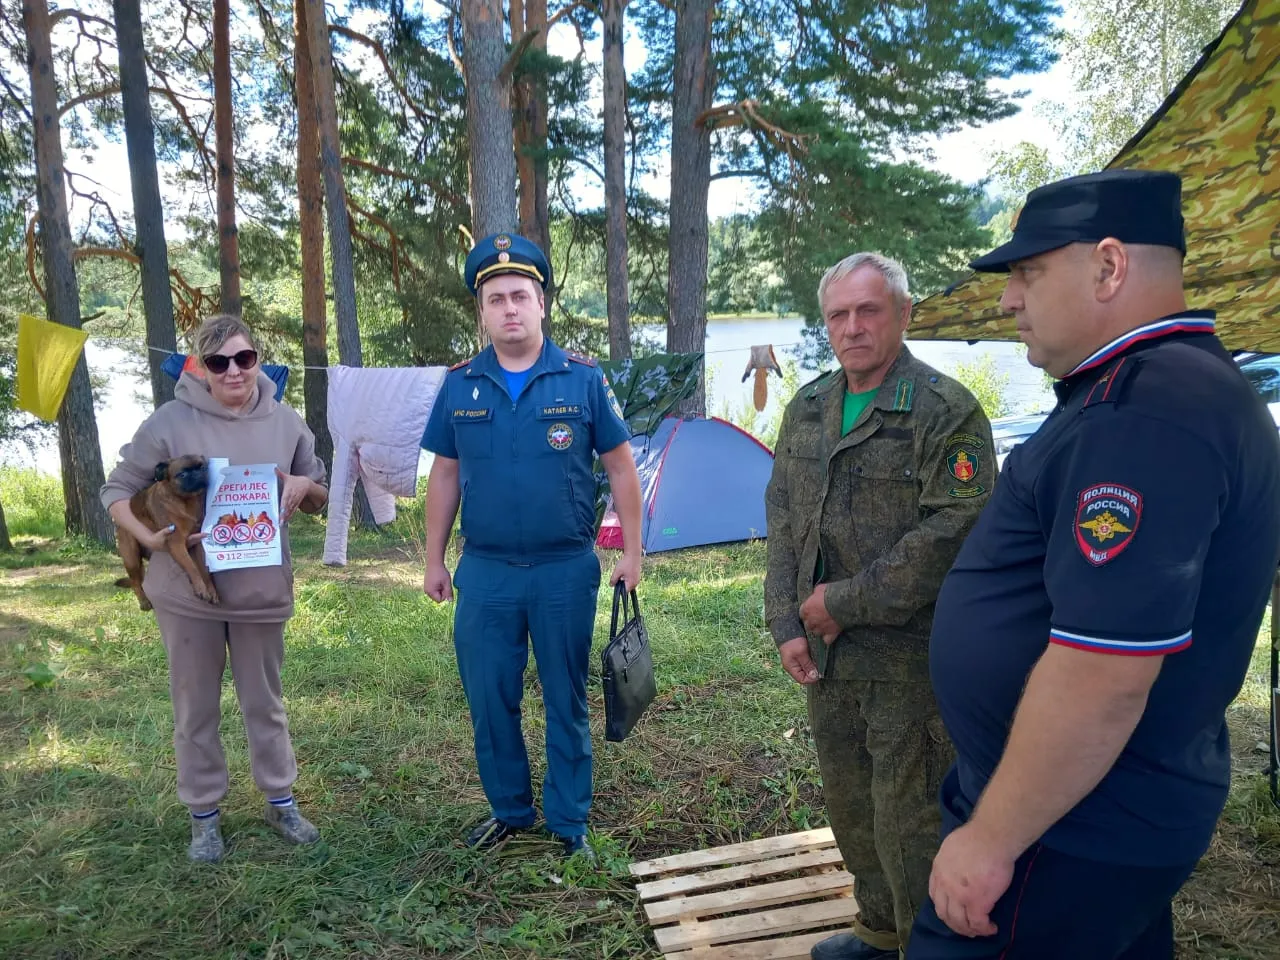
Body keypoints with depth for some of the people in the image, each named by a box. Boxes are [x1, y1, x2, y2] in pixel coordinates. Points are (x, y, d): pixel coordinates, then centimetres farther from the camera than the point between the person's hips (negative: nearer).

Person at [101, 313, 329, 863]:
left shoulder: (285, 422, 1)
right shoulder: (171, 421, -8)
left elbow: (318, 500, 11)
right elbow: (117, 491, -1)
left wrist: (304, 486, -13)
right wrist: (149, 537, -19)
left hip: (261, 591, 2)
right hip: (186, 592, -1)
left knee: (264, 702, 16)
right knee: (195, 708, 12)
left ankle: (280, 801, 31)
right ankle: (203, 814, 29)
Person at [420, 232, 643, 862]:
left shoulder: (582, 379, -4)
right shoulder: (459, 386, 3)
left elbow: (621, 467, 1)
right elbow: (444, 477, 9)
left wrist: (631, 551, -1)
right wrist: (434, 560, 9)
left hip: (566, 571, -2)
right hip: (485, 572, 2)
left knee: (566, 702, 11)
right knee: (489, 701, 12)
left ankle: (569, 823, 27)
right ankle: (508, 809, 34)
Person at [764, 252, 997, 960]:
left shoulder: (946, 412, -13)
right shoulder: (806, 409, 8)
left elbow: (949, 534, -20)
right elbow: (782, 520, 10)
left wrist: (844, 603, -16)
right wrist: (786, 625, 1)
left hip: (909, 659, -7)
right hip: (825, 656, 7)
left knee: (908, 819, 2)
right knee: (848, 802, 20)